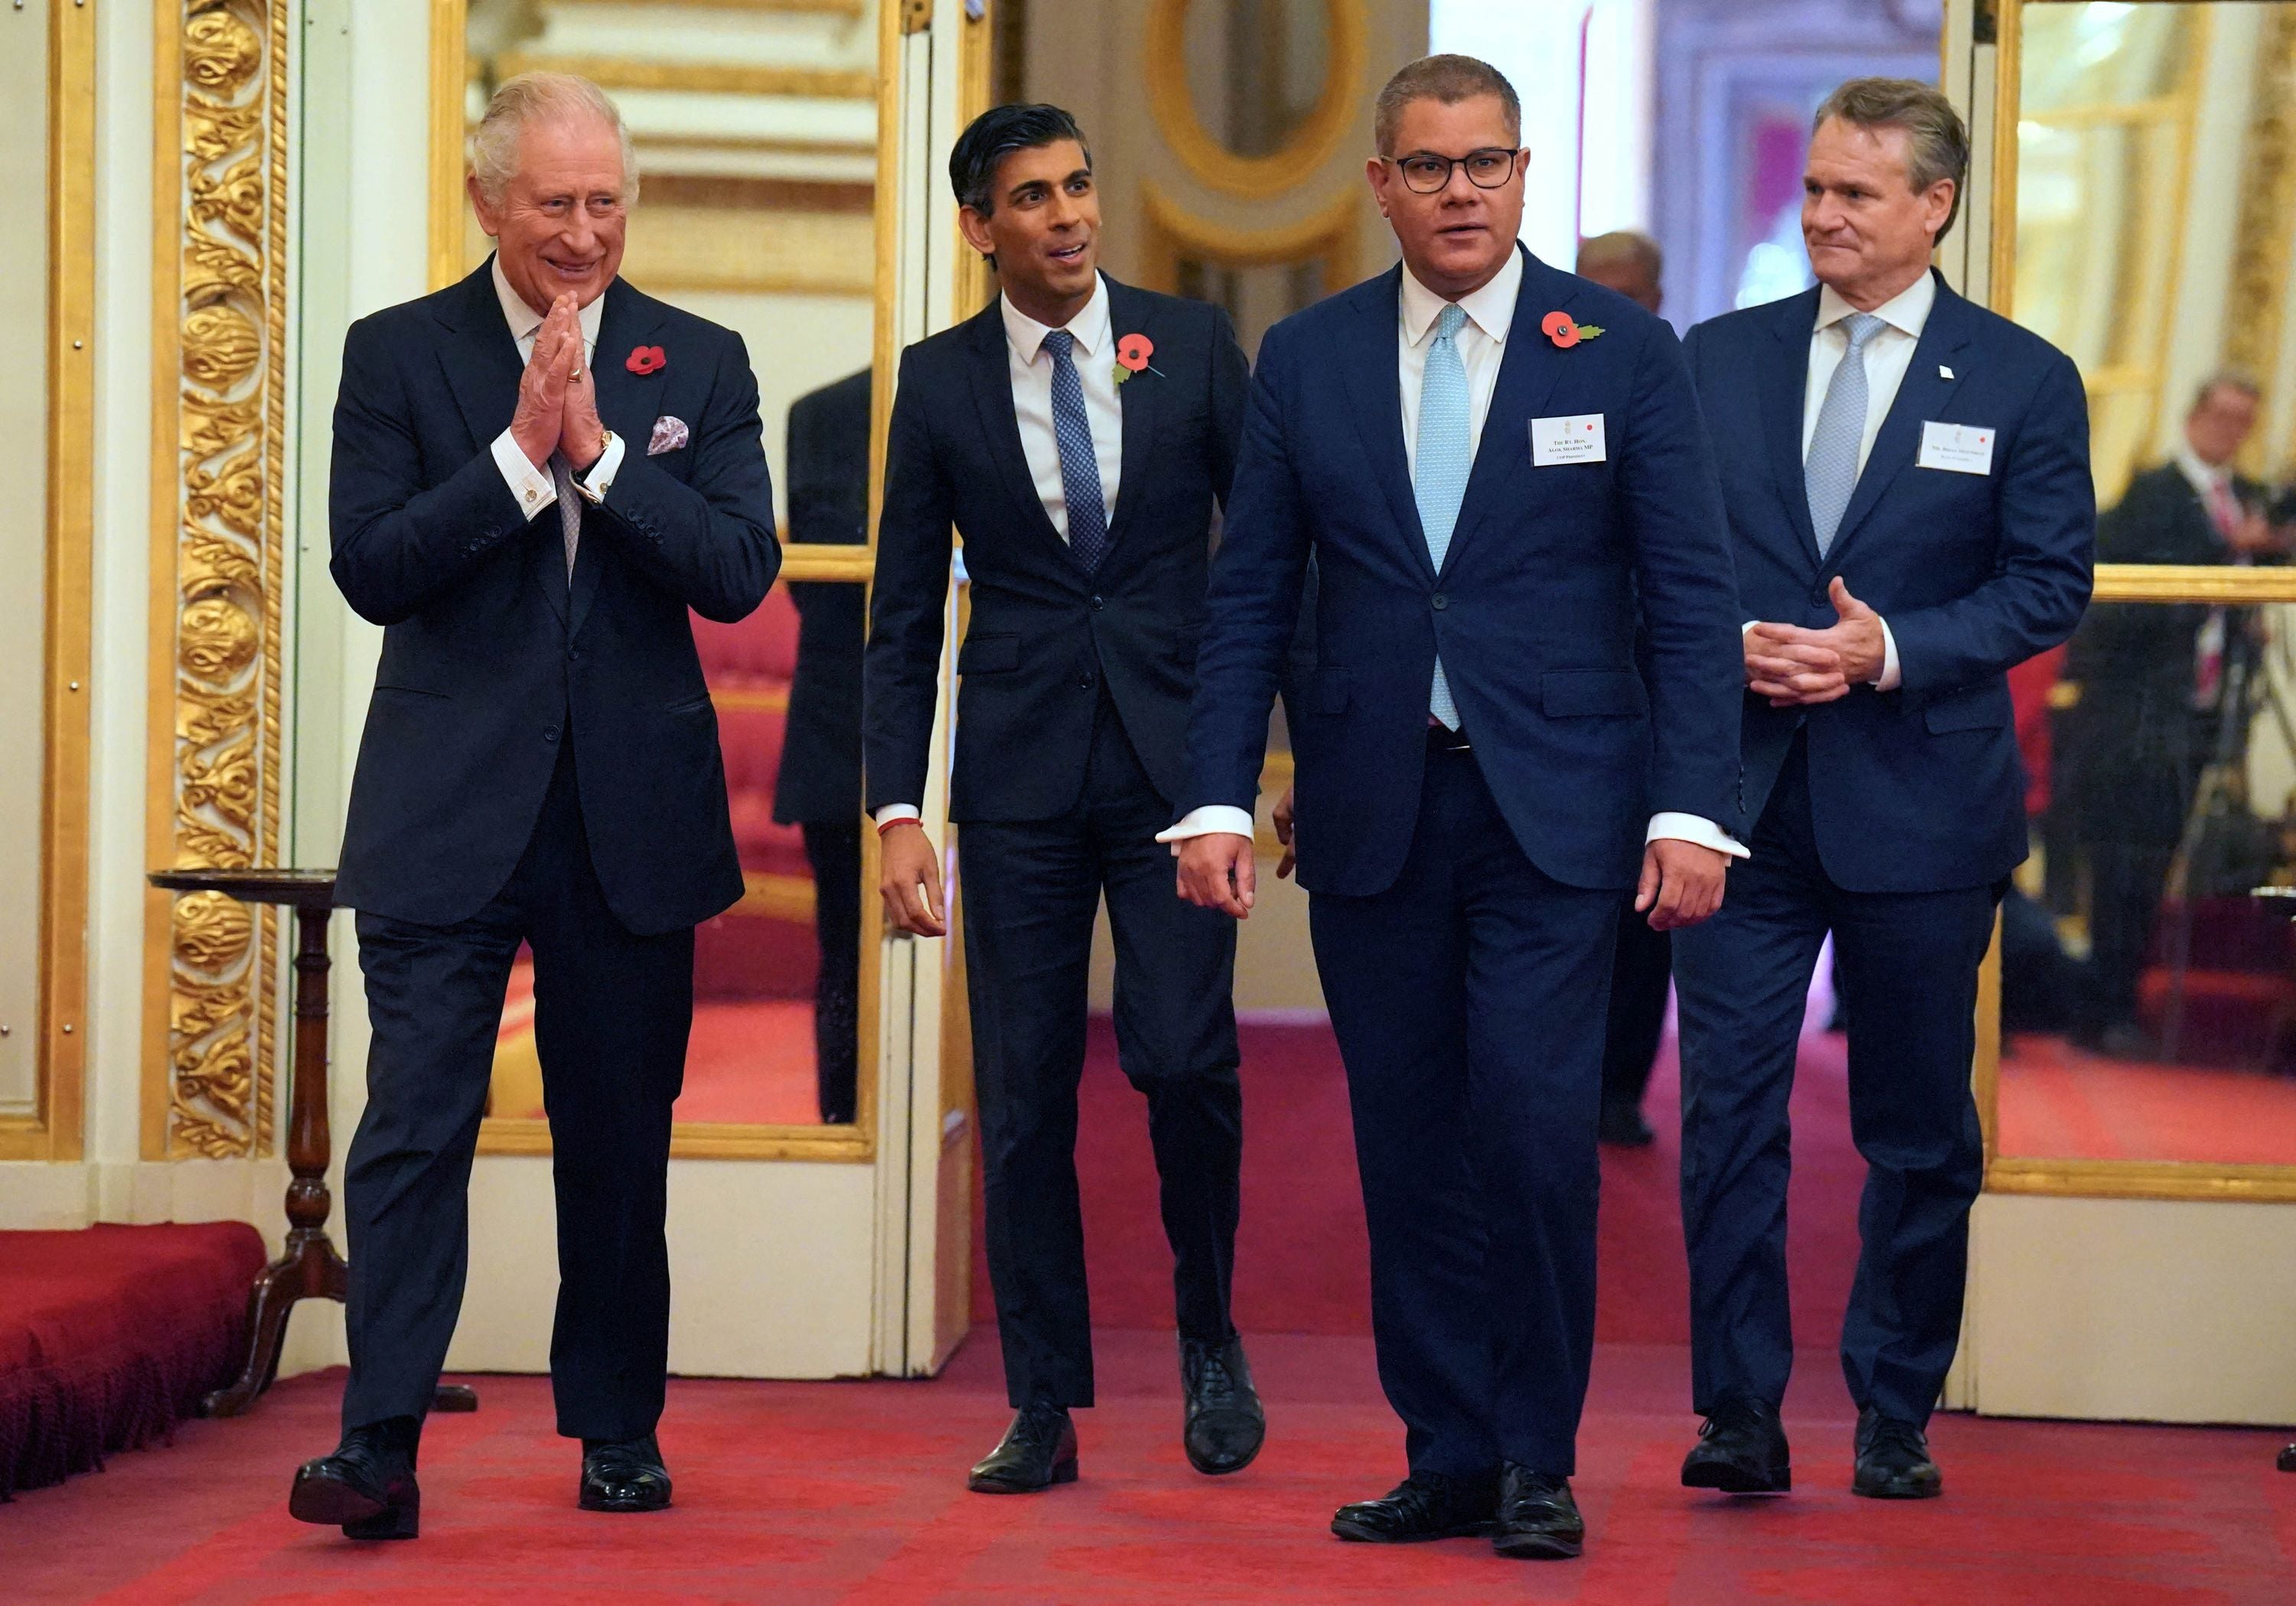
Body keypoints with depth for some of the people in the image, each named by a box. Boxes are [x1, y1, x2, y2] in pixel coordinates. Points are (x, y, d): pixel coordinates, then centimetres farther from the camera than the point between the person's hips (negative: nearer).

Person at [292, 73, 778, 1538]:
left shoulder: (699, 364, 6)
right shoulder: (398, 355, 2)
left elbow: (740, 572, -4)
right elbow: (371, 567, -8)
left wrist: (598, 449, -13)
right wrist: (518, 452, -16)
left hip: (633, 812, 2)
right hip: (448, 811, -2)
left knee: (621, 1131, 10)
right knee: (415, 1125, -9)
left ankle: (619, 1425, 23)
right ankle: (380, 1444, -10)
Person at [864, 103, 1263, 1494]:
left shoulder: (1193, 346, 3)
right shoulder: (941, 384, 4)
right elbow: (905, 614, 6)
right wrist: (899, 812, -1)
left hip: (1175, 760, -1)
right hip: (1020, 773, 1)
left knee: (1185, 1056, -13)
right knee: (1025, 1093, 1)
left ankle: (1210, 1331, 12)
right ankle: (1046, 1408, 11)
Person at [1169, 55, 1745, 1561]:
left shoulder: (1623, 352, 2)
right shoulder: (1307, 360, 8)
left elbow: (1692, 598, 0)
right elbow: (1251, 598, 9)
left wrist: (1693, 810, -9)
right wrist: (1219, 800, -1)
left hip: (1553, 811, -2)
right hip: (1372, 810, 3)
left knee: (1533, 1128, -11)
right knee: (1410, 1144, 4)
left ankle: (1536, 1460, 3)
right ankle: (1447, 1458, 13)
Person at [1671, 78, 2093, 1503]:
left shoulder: (2023, 381, 2)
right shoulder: (1719, 360, 8)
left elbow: (2049, 582, -2)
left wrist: (1890, 650, -14)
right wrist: (1726, 643, -10)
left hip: (1919, 798, -1)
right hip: (1741, 791, 1)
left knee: (1920, 1130, 7)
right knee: (1728, 1105, -5)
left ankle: (1896, 1414, 18)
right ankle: (1740, 1412, 1)